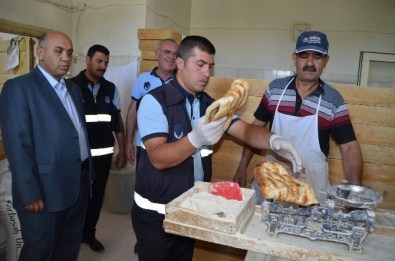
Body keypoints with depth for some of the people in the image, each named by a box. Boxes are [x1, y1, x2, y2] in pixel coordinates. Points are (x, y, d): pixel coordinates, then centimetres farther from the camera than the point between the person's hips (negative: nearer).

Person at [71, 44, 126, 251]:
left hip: (103, 155, 3)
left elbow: (117, 121, 9)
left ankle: (89, 234, 33)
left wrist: (122, 151, 7)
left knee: (97, 196, 13)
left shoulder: (111, 89, 6)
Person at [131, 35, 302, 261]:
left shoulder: (209, 105, 4)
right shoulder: (154, 101, -17)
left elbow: (245, 130, -5)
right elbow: (158, 158, -25)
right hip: (155, 213, -5)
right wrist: (195, 139, -42)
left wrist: (273, 140, -25)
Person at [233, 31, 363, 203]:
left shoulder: (334, 100, -8)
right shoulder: (275, 88, -4)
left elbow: (349, 147, -6)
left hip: (311, 187, -1)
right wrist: (242, 167, 0)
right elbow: (257, 127, 2)